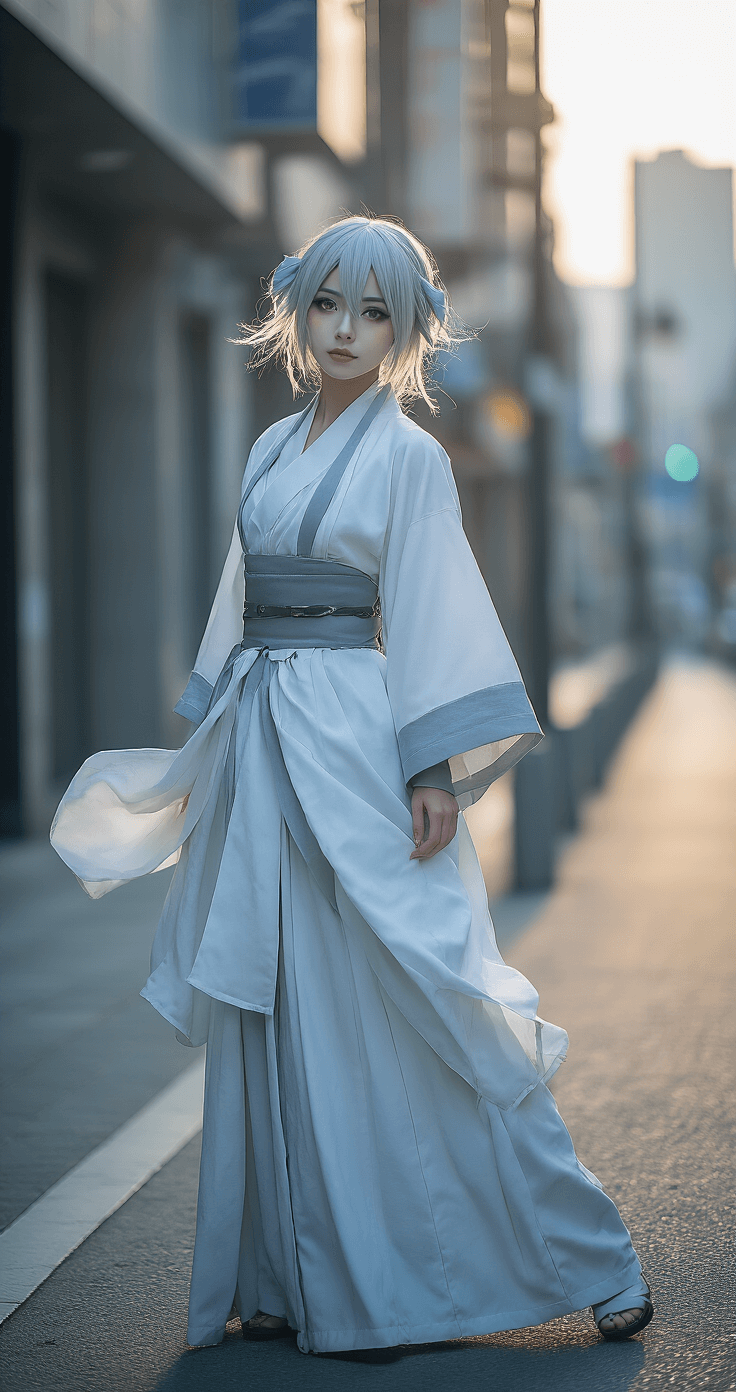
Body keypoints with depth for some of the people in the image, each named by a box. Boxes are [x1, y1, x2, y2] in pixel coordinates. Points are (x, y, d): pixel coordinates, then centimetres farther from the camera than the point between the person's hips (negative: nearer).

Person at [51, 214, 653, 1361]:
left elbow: (435, 620, -9)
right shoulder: (272, 453, 15)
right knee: (277, 1016, 7)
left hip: (355, 746, -6)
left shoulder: (409, 457, -4)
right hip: (262, 749, 7)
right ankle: (293, 1276, 15)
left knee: (391, 1007, -5)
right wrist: (213, 743, 17)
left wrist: (436, 769, -16)